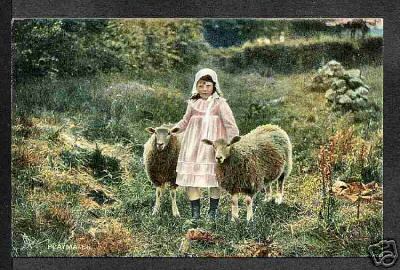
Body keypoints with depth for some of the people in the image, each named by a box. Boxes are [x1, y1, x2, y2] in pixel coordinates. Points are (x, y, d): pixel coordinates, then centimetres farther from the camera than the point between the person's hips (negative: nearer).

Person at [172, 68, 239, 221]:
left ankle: (213, 210, 18)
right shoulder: (193, 103, 9)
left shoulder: (219, 103, -1)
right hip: (194, 146, 3)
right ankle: (195, 211, 3)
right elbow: (185, 121, 24)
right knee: (191, 179, -4)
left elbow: (230, 124, -3)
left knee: (214, 177, 3)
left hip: (213, 145, -3)